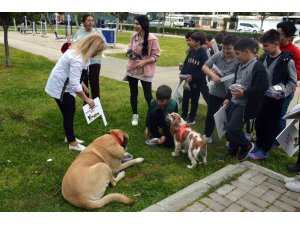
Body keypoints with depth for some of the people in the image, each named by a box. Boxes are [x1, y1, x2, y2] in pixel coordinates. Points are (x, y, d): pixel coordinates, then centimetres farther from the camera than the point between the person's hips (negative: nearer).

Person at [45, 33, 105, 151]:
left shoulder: (77, 50, 1)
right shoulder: (78, 59, -32)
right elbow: (74, 84, -33)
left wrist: (82, 84, 13)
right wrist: (87, 99, -26)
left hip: (63, 85, 10)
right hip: (60, 87, -10)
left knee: (70, 112, 17)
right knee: (68, 114, 0)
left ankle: (70, 137, 33)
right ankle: (72, 143, 13)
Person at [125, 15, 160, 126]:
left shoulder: (152, 39, -16)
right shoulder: (133, 36, 1)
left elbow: (156, 56, -10)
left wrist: (144, 62, -21)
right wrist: (130, 54, -7)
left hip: (145, 71, -5)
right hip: (132, 69, 5)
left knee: (147, 95, 0)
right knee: (133, 93, 14)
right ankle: (135, 115, 30)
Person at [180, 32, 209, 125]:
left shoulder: (203, 53, -14)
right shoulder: (191, 51, 5)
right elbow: (185, 64, 9)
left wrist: (193, 77, -23)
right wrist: (182, 74, -5)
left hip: (197, 81, -6)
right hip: (187, 80, 6)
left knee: (194, 100, 9)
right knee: (185, 98, 13)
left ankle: (191, 119, 22)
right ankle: (183, 116, 28)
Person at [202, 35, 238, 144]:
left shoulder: (239, 60, -16)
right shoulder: (217, 56, -7)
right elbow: (204, 67, -12)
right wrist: (213, 75, -29)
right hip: (215, 92, 3)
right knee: (210, 114, 14)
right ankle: (207, 135, 32)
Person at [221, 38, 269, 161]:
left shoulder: (258, 67, -15)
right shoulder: (240, 66, 13)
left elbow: (263, 87, -22)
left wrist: (244, 93, -25)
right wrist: (228, 97, 16)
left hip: (245, 105, -8)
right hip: (234, 102, 8)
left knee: (232, 128, -15)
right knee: (230, 129, 11)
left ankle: (246, 145, 12)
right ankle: (232, 151, 29)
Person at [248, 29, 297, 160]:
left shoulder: (287, 60, -12)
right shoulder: (263, 58, 4)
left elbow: (293, 81, -6)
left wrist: (283, 92, -21)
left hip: (275, 99, -5)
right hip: (261, 97, 5)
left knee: (270, 126, 7)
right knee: (258, 124, 14)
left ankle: (263, 151, 19)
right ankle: (258, 146, 33)